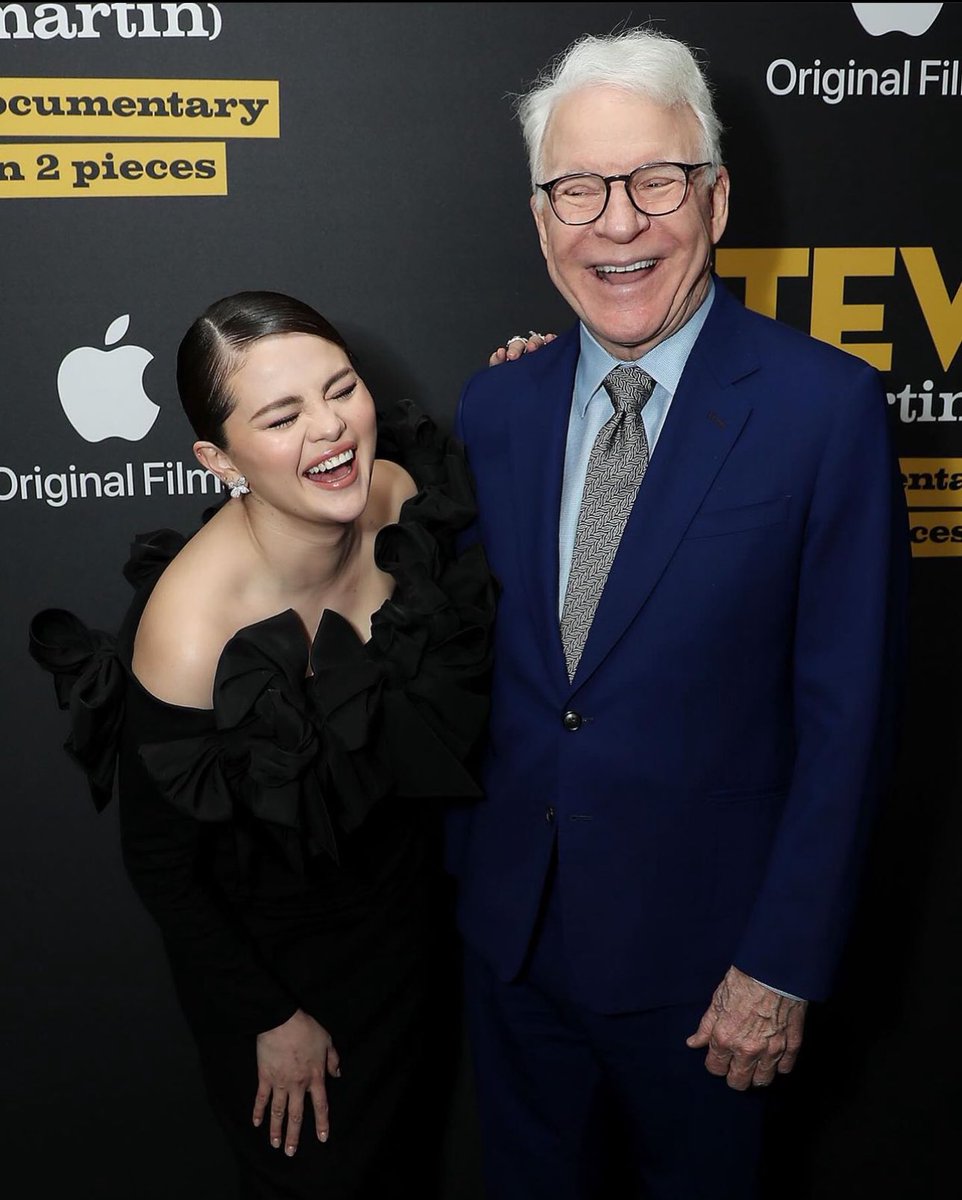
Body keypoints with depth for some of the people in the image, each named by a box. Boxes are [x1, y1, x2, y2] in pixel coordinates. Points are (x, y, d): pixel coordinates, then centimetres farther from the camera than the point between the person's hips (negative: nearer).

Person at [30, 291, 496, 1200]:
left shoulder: (405, 498, -21)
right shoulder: (190, 630, -35)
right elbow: (159, 864, -20)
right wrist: (270, 1019, -6)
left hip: (407, 910, 5)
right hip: (272, 952, -4)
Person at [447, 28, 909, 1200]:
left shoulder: (825, 406, -15)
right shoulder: (494, 404, -1)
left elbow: (846, 709, -13)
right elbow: (474, 654, 6)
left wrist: (784, 965, -12)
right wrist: (465, 858, 9)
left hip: (699, 941, -3)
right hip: (510, 921, 4)